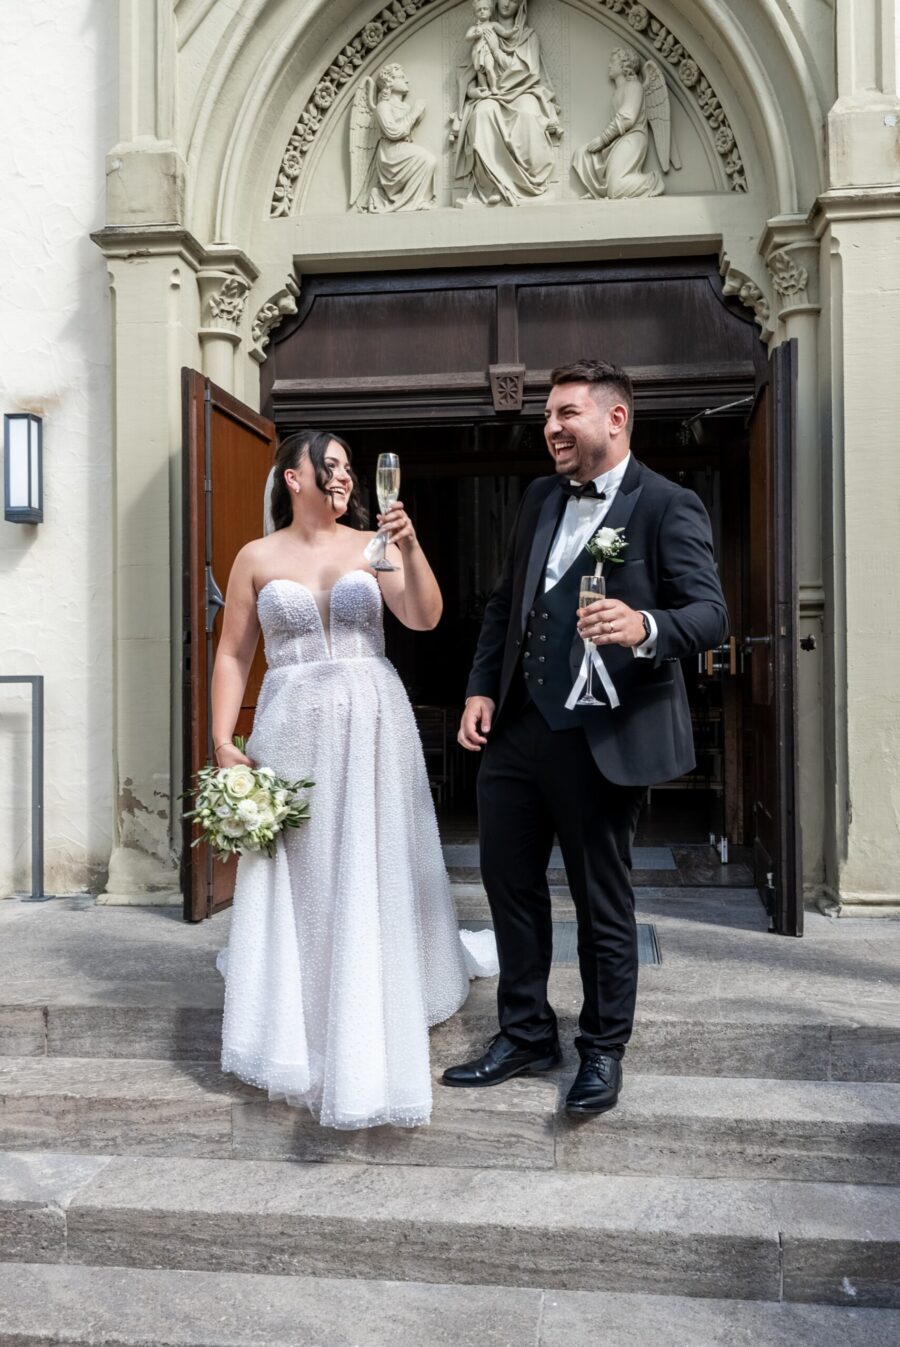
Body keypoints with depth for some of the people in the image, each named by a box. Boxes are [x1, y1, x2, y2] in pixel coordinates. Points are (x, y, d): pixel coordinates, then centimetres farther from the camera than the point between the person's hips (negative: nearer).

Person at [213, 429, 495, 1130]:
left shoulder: (371, 546, 6)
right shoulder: (257, 558, 6)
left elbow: (425, 618, -6)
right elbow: (233, 655, 5)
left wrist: (410, 548, -19)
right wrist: (224, 743, -3)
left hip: (372, 726, 0)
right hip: (292, 729, 0)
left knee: (372, 875, 2)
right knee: (298, 881, 5)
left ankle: (370, 1035, 15)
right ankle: (303, 1033, 23)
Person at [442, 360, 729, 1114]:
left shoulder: (668, 507, -8)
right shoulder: (540, 500, 13)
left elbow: (711, 613, -17)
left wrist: (647, 627, -37)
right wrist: (482, 687, 6)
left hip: (602, 741, -7)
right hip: (516, 730, 7)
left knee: (603, 902, 8)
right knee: (509, 883, 15)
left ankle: (603, 1051, 29)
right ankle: (526, 1036, 34)